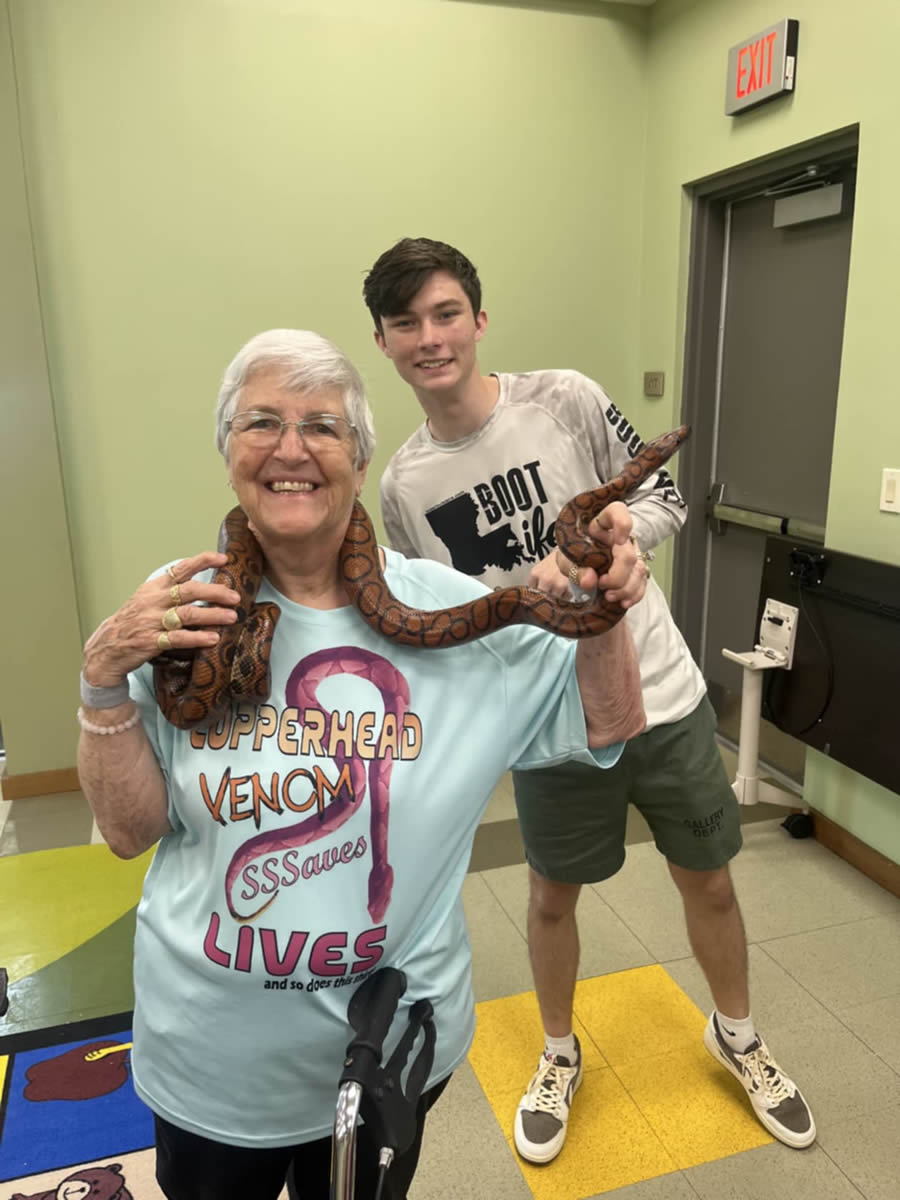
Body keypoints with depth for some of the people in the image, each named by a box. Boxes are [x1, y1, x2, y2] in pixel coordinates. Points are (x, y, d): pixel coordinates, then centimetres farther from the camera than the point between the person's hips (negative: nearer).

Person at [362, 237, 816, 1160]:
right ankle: (559, 1056, 48)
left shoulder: (565, 400, -11)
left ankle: (737, 1037, 48)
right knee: (551, 897, 17)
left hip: (662, 696, 0)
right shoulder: (403, 485, -4)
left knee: (708, 881, 17)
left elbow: (666, 501, -4)